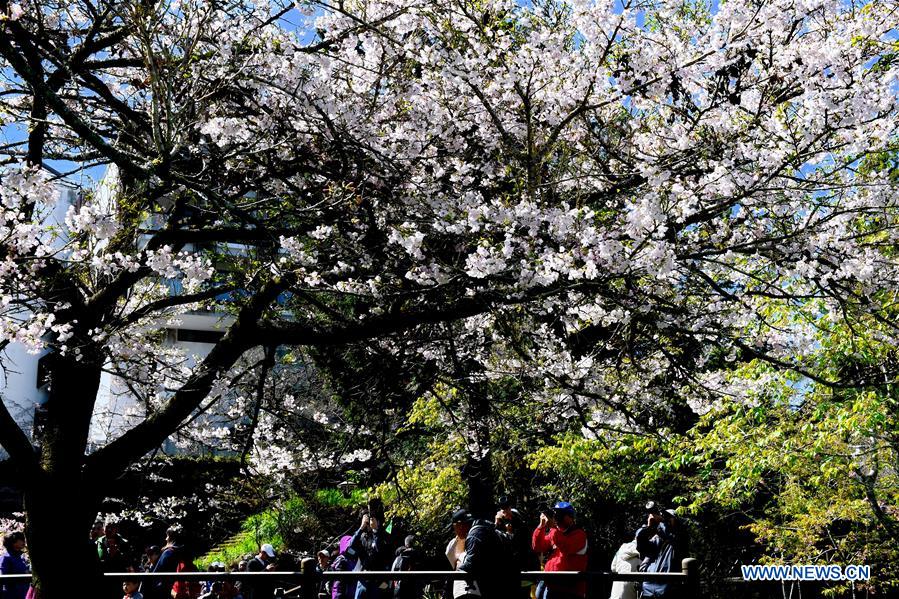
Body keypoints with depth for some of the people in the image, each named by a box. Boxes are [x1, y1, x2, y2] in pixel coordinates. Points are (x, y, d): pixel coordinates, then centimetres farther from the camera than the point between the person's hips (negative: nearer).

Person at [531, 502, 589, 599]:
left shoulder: (578, 533, -7)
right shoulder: (555, 532, 14)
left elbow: (567, 548, -25)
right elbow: (538, 547, 10)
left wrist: (553, 528, -24)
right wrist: (541, 526, -2)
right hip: (551, 585, 7)